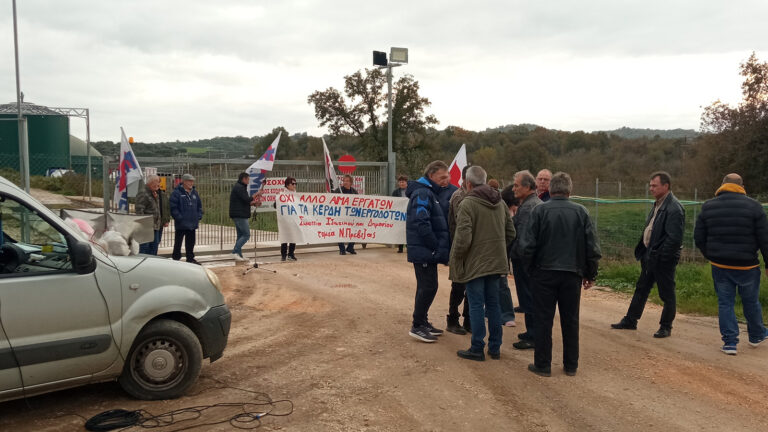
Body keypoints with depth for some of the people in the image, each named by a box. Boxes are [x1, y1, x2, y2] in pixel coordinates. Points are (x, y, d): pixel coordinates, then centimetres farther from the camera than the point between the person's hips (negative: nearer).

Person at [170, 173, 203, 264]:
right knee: (178, 242, 1)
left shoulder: (194, 192, 13)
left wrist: (199, 215, 8)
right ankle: (176, 259, 10)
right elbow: (173, 207, -14)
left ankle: (190, 259, 24)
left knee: (190, 243, 14)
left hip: (192, 224, 6)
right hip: (181, 224, -6)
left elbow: (199, 205, 21)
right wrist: (179, 218, -19)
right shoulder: (176, 193, -9)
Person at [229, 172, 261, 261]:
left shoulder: (239, 187, 20)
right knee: (246, 234, -10)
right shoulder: (239, 187, -13)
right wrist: (255, 195, -5)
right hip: (240, 215, -11)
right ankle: (235, 251, -12)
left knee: (240, 235, 11)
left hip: (239, 215, 11)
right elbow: (247, 199, -20)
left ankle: (239, 255, 12)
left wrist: (254, 203, 12)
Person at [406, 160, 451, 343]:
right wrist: (437, 247, -18)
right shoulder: (422, 193, -15)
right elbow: (421, 224, -24)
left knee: (426, 287, 15)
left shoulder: (429, 192, 17)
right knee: (428, 287, -7)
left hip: (428, 251, 10)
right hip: (424, 251, -10)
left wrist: (439, 248, 12)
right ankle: (417, 326, 1)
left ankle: (422, 322, 24)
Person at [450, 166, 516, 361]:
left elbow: (463, 237, -20)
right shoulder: (500, 202, 8)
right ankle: (495, 348, 20)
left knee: (476, 306, 1)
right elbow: (511, 232, 13)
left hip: (475, 263, -6)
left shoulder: (468, 204, -14)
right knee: (493, 304, 13)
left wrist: (455, 258, -6)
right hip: (497, 263, 6)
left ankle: (477, 349, 7)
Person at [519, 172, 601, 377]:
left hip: (544, 273, -2)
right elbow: (592, 247, 1)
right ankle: (571, 365, 19)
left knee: (544, 320, 5)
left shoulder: (540, 210, -8)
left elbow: (527, 244, -9)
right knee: (571, 320, 11)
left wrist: (531, 268, 6)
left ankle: (543, 365, 11)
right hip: (572, 273, 2)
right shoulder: (580, 212, -1)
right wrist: (590, 274, 11)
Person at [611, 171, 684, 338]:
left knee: (667, 294, 5)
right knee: (641, 288, 16)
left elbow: (675, 238, -24)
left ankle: (666, 327, 17)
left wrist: (661, 256, -20)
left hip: (664, 259, -10)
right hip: (649, 255, 10)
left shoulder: (674, 208, -19)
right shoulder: (658, 204, 12)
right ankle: (630, 320, 26)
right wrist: (644, 251, 11)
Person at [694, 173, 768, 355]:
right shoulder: (753, 206, -5)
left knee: (725, 303, 7)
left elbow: (698, 237, 4)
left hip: (720, 265, 1)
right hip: (747, 265, -1)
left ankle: (730, 342, 5)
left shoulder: (708, 207, 1)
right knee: (751, 302, 16)